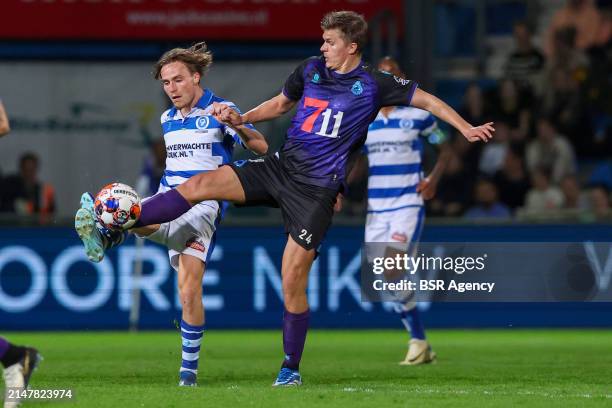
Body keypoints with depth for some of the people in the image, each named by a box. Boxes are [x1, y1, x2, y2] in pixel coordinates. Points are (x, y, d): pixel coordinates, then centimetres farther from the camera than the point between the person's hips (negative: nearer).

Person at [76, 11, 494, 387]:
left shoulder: (374, 84, -5)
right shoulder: (311, 68, 8)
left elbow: (426, 99, 3)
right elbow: (280, 103, 23)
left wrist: (467, 128, -3)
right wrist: (242, 119, 9)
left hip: (316, 189, -5)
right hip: (280, 167, 5)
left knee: (293, 281, -7)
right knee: (201, 184, -14)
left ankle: (291, 369, 8)